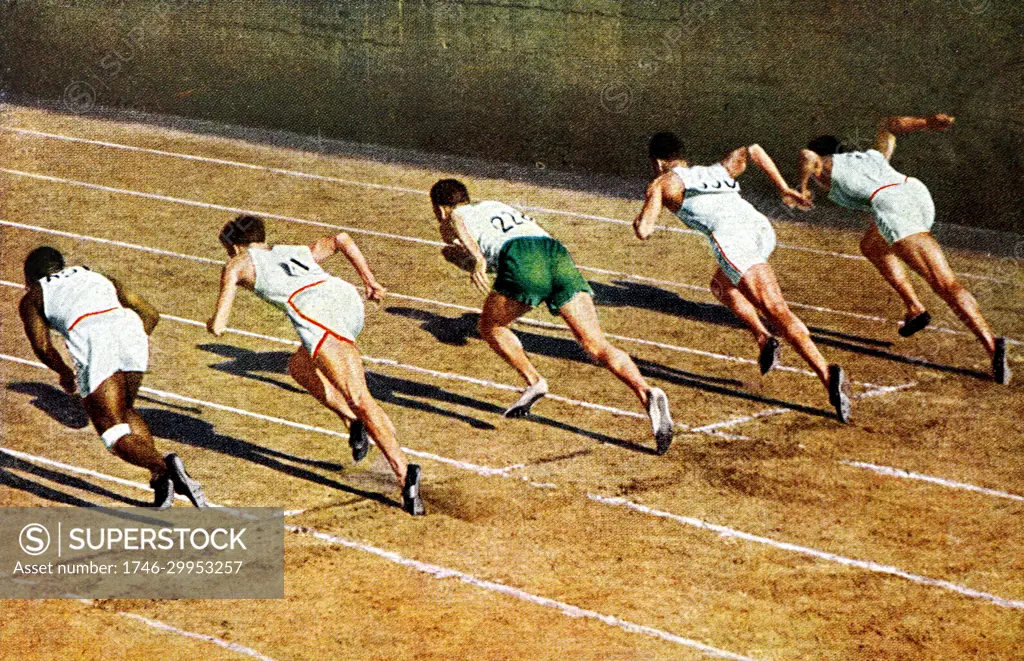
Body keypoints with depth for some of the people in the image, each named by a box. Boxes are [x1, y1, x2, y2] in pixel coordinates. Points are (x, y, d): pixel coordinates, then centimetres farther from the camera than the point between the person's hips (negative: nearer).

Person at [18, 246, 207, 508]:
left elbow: (42, 347, 14)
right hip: (129, 326, 4)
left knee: (113, 431, -2)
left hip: (91, 339, -4)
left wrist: (65, 373, 32)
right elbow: (151, 314, 32)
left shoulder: (32, 298, 28)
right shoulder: (98, 277, 39)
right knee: (125, 412, 24)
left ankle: (162, 467, -31)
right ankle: (162, 475, 2)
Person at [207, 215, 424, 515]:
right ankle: (354, 421, 8)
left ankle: (404, 472, -26)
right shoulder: (299, 252, 38)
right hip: (348, 297, 6)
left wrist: (215, 322, 33)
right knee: (300, 367, 28)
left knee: (359, 399, -13)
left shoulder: (238, 264, 26)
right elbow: (340, 239, 23)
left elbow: (218, 327, 12)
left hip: (314, 310, -6)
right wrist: (370, 281, 25)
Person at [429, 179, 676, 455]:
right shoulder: (497, 206, 42)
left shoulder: (450, 221, 23)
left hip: (522, 262, -5)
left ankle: (533, 380, 4)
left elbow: (458, 226, -3)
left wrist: (477, 260, -19)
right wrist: (458, 256, 61)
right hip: (558, 254, 5)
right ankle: (647, 394, -27)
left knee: (490, 327, 22)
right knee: (597, 345, -6)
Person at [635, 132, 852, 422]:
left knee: (777, 311, -13)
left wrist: (639, 221, 37)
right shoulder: (717, 171, 37)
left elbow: (643, 232, 14)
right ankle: (764, 338, 9)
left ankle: (827, 374, -28)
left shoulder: (662, 183, 22)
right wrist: (785, 189, 26)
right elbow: (752, 150, 25)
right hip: (761, 227, 6)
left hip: (731, 236, -6)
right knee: (722, 286, 31)